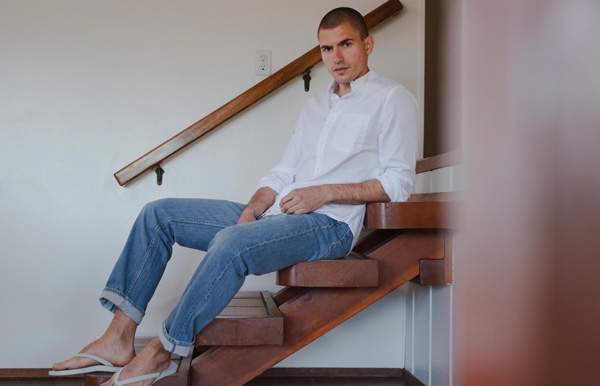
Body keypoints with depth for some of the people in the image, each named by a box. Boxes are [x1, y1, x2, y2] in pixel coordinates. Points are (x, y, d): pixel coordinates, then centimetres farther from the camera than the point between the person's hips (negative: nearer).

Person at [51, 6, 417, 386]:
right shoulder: (315, 104, 23)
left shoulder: (393, 99, 1)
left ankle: (159, 354, -20)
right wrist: (253, 208, -1)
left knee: (231, 242, -36)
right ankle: (119, 338, -6)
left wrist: (325, 192, -15)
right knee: (159, 214, -1)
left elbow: (398, 183, -7)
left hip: (329, 224, -8)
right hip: (275, 214, 8)